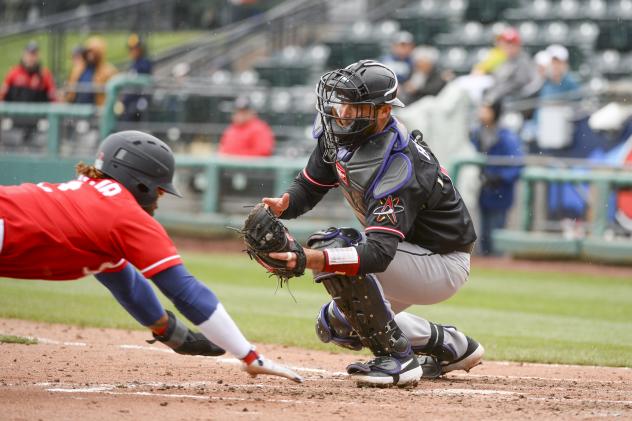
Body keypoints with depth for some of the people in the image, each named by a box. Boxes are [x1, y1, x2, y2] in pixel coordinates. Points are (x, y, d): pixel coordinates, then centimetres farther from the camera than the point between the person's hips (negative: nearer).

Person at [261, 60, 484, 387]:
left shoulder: (398, 169, -34)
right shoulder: (339, 134, -8)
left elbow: (378, 253, -43)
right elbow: (310, 186, 5)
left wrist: (307, 258, -57)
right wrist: (282, 205, -20)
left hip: (443, 265, -10)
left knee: (333, 248, -29)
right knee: (336, 326, 13)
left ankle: (396, 358, -20)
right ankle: (450, 345, 24)